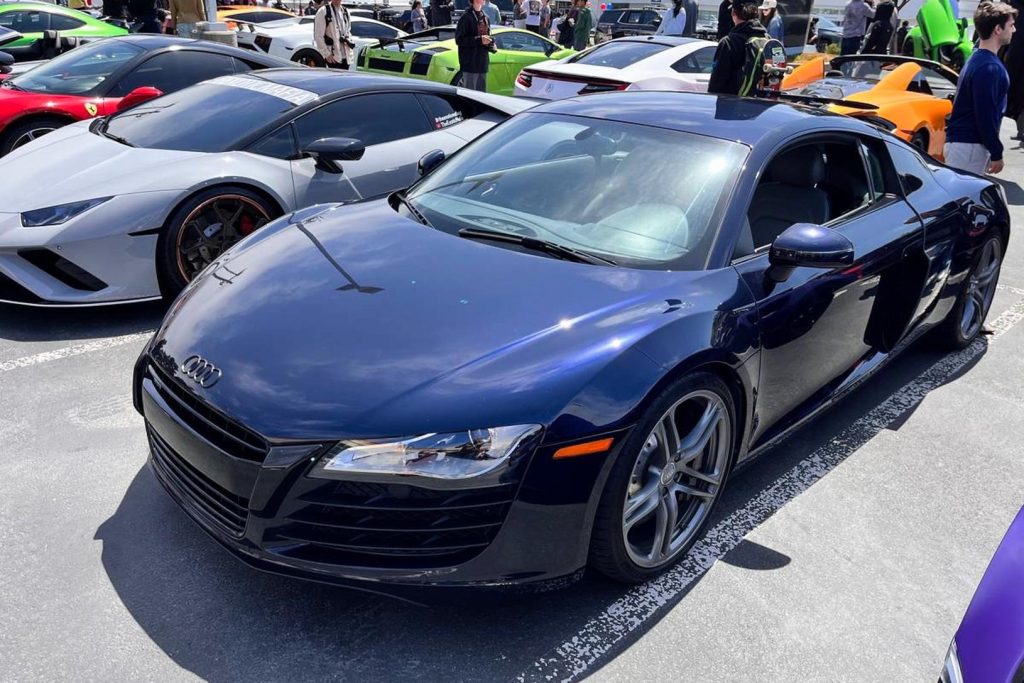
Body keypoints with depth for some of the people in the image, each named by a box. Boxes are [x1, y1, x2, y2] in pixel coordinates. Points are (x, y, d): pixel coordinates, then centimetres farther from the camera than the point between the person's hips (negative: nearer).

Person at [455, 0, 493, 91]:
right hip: (470, 63, -7)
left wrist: (490, 41, 3)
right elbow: (459, 40, -13)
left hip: (483, 63, 7)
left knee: (481, 93, 12)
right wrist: (479, 40, -20)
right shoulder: (466, 17, -9)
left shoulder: (485, 18, 14)